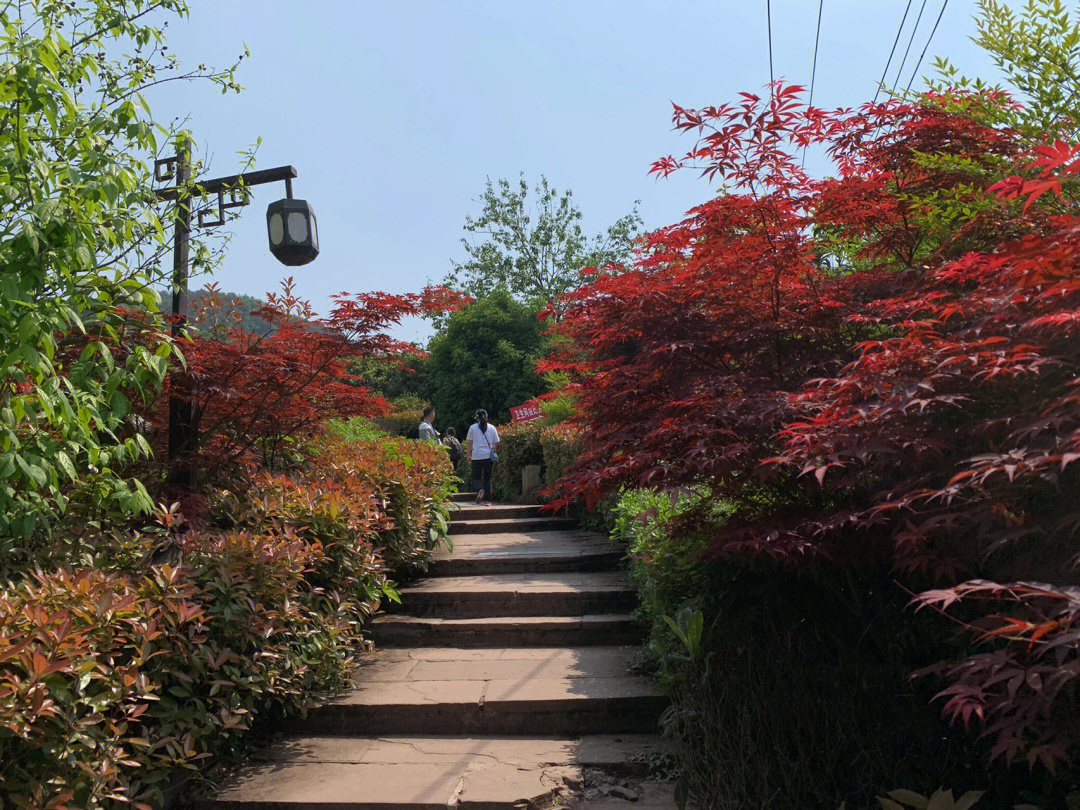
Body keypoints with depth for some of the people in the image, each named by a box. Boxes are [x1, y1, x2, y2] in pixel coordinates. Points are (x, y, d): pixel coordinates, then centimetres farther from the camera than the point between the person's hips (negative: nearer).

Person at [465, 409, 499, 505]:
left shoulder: (473, 427, 2)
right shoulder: (492, 428, 7)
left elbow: (469, 443, 5)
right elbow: (496, 443, 11)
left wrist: (468, 455, 13)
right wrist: (494, 453, 24)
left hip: (476, 457, -2)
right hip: (489, 457, 2)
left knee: (476, 477, 7)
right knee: (487, 478, 9)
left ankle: (480, 490, -23)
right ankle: (487, 499, 5)